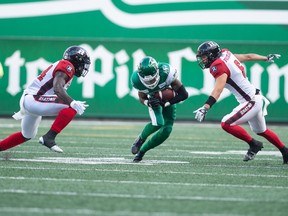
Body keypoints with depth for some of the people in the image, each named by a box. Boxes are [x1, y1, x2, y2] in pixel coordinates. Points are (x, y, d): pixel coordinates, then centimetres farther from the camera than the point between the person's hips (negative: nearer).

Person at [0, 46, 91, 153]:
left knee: (27, 135, 29)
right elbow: (57, 88, -27)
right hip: (33, 101, -11)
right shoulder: (67, 66, -10)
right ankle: (49, 137, -24)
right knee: (72, 107, -21)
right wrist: (73, 103, -34)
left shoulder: (60, 65, 20)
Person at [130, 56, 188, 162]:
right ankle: (140, 139, 5)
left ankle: (142, 151, 10)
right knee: (157, 123, -26)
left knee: (166, 130, -8)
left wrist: (166, 104, -31)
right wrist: (148, 102, -31)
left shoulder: (166, 73, -41)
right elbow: (142, 98, -8)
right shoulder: (137, 79, -31)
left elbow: (184, 94, -31)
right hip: (153, 99, 0)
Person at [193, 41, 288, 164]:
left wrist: (205, 108, -49)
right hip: (256, 99, 10)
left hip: (251, 102, -10)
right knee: (262, 131, 26)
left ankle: (254, 145, -3)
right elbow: (248, 57, 19)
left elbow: (218, 89, -37)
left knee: (226, 124, -17)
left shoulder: (219, 66, -21)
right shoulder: (226, 55, 4)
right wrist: (267, 58, 36)